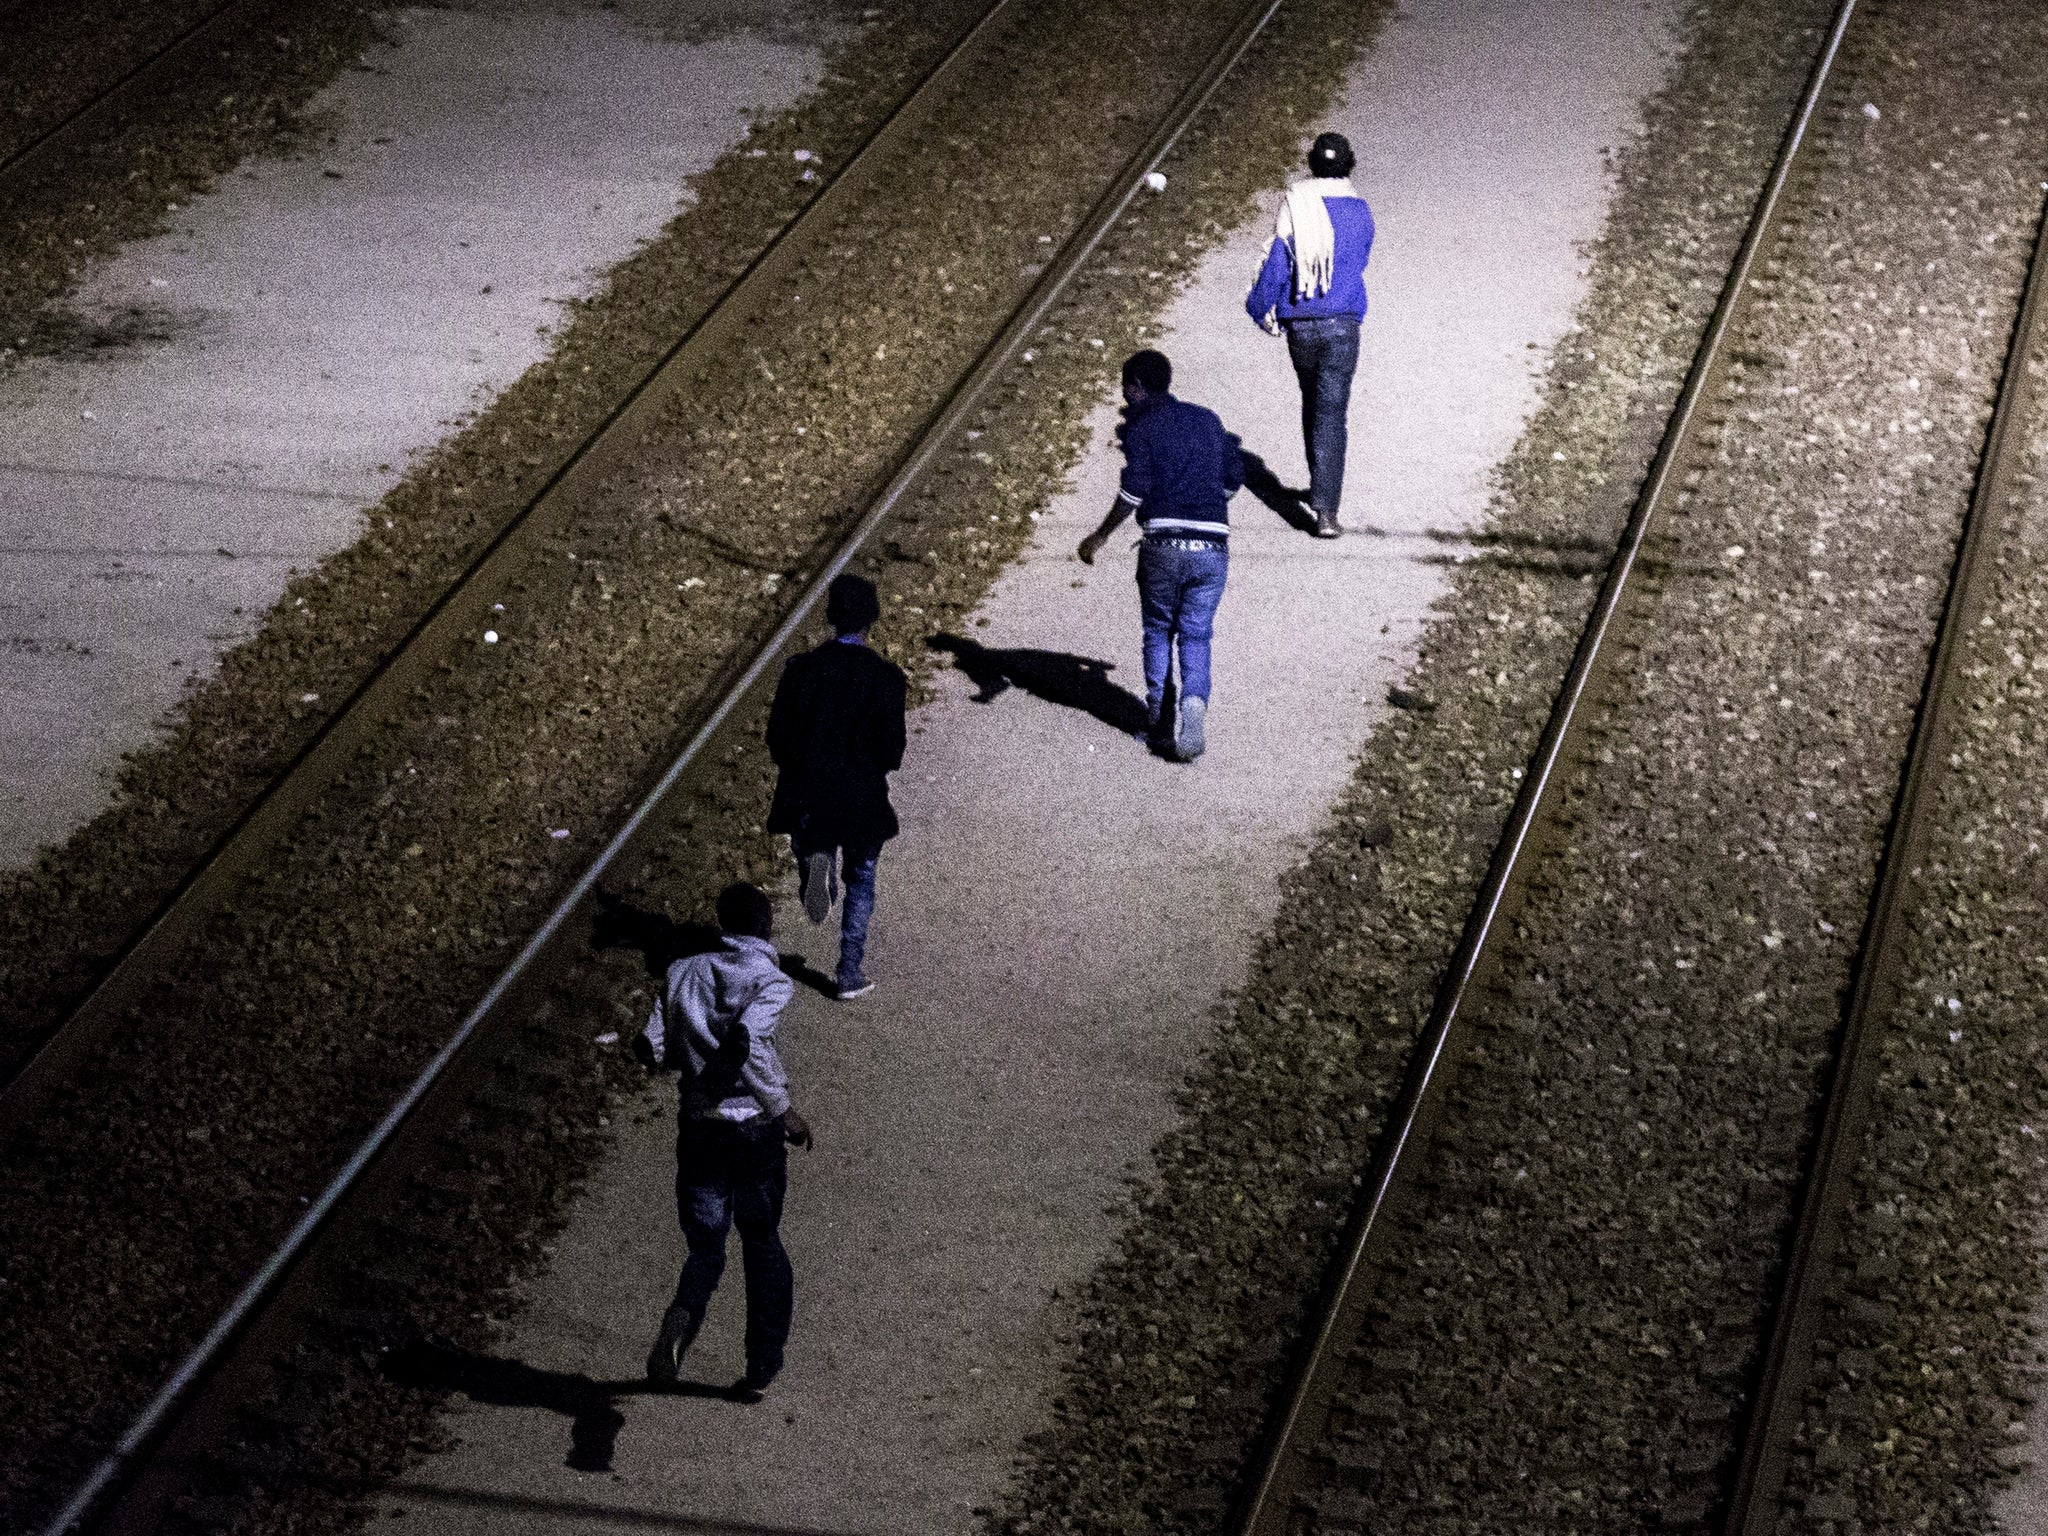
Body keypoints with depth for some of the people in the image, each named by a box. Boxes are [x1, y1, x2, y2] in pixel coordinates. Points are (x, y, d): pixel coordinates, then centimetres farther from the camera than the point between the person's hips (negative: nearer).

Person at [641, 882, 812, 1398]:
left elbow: (651, 1048, -1)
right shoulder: (769, 980, -10)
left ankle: (680, 1319, -23)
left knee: (705, 1247, 10)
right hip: (757, 1129, -2)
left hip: (699, 1130, 2)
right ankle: (763, 1365, 21)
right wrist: (784, 1109, -15)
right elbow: (749, 1042, -26)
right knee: (762, 1243, 17)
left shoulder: (684, 974, 4)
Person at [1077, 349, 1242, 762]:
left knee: (1158, 631, 16)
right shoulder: (1207, 419, 16)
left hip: (1164, 545, -3)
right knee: (1196, 636, 11)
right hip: (1213, 547, 3)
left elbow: (1134, 490, -12)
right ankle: (1194, 702, -16)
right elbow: (1234, 476, 21)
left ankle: (1158, 722, 16)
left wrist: (1100, 536, -6)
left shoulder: (1141, 426, 0)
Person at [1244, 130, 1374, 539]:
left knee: (1312, 403, 22)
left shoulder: (1296, 207, -6)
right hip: (1341, 324, -1)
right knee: (1331, 415, -6)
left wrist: (1260, 308, 12)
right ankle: (1325, 509, -17)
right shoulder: (1360, 213, -1)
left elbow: (1276, 265, -4)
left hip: (1299, 325, 1)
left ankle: (1322, 488, 35)